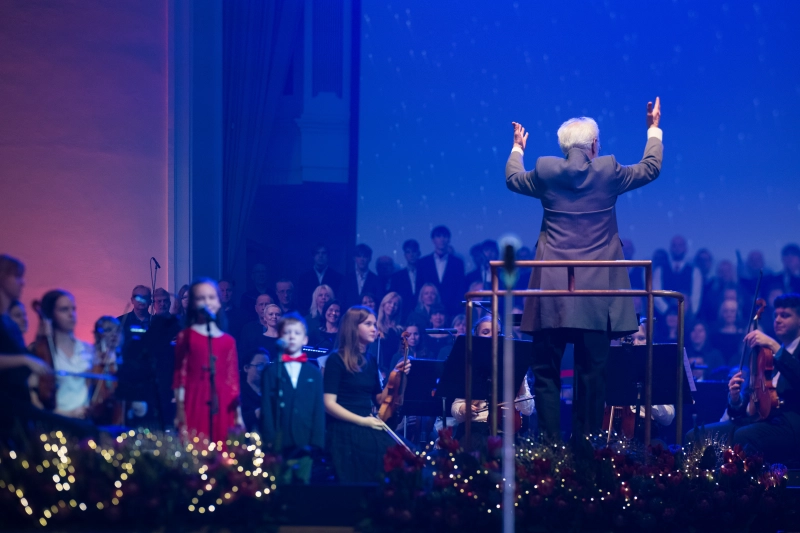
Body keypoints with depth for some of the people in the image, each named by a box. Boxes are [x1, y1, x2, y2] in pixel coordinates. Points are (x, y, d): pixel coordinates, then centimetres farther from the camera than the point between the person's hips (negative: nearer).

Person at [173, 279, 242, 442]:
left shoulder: (228, 341, 12)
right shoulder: (186, 336, 5)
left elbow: (233, 379, 12)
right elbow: (180, 374, 2)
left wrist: (238, 413, 10)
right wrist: (180, 410, -4)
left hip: (222, 405, 3)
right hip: (194, 403, -3)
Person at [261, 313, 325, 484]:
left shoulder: (314, 373, 12)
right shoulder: (272, 372, 6)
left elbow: (319, 409, 8)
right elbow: (266, 409, 2)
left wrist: (316, 442, -2)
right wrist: (270, 441, -7)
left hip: (305, 445, 2)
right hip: (280, 448, -2)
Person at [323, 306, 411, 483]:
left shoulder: (371, 361, 17)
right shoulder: (337, 360, -3)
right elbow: (329, 404, -10)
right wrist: (361, 420, -16)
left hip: (370, 430, 6)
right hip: (345, 431, -6)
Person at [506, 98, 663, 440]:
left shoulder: (546, 172, -1)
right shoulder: (608, 172, -3)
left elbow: (513, 179, 20)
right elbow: (650, 168, 14)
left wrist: (517, 148, 39)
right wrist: (654, 129, 29)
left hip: (552, 290, 1)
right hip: (596, 293, -1)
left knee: (546, 372, 5)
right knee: (592, 372, 3)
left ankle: (550, 441, -1)